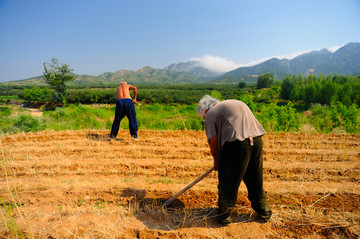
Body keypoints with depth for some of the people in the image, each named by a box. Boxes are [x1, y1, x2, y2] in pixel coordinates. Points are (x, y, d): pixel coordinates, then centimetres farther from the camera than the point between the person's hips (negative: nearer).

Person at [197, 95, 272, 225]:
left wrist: (216, 161, 14)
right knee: (256, 181, 22)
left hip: (236, 144, -7)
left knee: (228, 183, 10)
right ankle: (264, 213, 37)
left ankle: (224, 215, 24)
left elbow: (213, 141, -1)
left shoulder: (211, 114, 7)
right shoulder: (237, 103, 29)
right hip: (257, 140, 7)